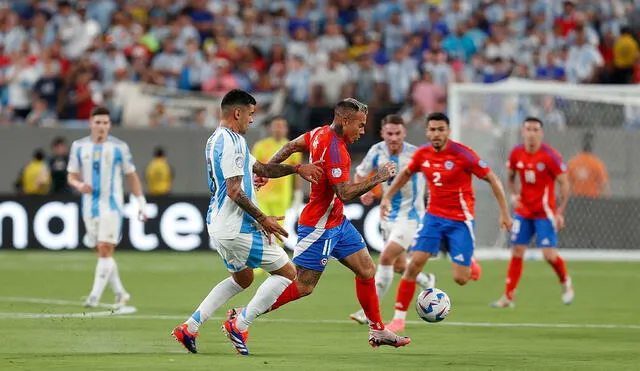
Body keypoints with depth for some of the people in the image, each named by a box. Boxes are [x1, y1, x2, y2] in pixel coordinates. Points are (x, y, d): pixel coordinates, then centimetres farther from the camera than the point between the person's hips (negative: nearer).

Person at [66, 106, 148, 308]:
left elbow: (131, 176, 6)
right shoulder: (79, 146, 5)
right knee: (102, 252, 8)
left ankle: (95, 296, -13)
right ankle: (120, 293, 23)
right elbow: (71, 176, 10)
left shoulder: (119, 147, -1)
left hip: (112, 206, -4)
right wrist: (78, 185, -13)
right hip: (90, 206, 4)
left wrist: (141, 203, 2)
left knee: (105, 250, -14)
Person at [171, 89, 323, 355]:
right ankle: (239, 326, -2)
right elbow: (234, 191, -23)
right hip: (237, 227, -10)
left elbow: (260, 168, 22)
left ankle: (189, 328, 20)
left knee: (242, 279, 27)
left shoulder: (217, 140, 15)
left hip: (219, 224, 10)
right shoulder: (231, 142, -18)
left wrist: (297, 169, 16)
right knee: (287, 272, 1)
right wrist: (263, 219, -16)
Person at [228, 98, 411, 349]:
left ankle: (378, 331, 17)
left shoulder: (321, 133, 4)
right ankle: (241, 316, 2)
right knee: (303, 287, -4)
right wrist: (377, 179, -21)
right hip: (320, 227, -10)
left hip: (336, 222, 10)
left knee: (367, 270, 10)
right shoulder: (334, 149, -25)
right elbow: (344, 193, -28)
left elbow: (291, 146, 15)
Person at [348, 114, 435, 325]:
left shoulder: (416, 154, -18)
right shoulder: (377, 152, -6)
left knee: (386, 258, -18)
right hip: (389, 216, 6)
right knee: (399, 266, 14)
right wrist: (363, 193, -10)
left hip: (410, 215, -6)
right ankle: (427, 282, 46)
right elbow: (360, 174, 9)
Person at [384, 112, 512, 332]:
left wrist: (504, 212, -10)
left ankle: (469, 264, 32)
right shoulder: (422, 154, -2)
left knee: (460, 279, -7)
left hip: (460, 221, -3)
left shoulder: (462, 154, -16)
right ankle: (399, 318, -5)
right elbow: (406, 174, 21)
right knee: (414, 265, -12)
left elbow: (492, 179, -9)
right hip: (433, 217, 4)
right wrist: (387, 197, 15)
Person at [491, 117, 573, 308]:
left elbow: (564, 183, -9)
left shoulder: (550, 156, -13)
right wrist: (513, 194, -5)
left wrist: (560, 212, -14)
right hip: (523, 211, 4)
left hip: (544, 212, -4)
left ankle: (566, 283, 21)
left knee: (549, 255, -9)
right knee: (516, 252, 0)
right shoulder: (516, 153, 0)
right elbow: (511, 177, 16)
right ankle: (508, 297, 4)